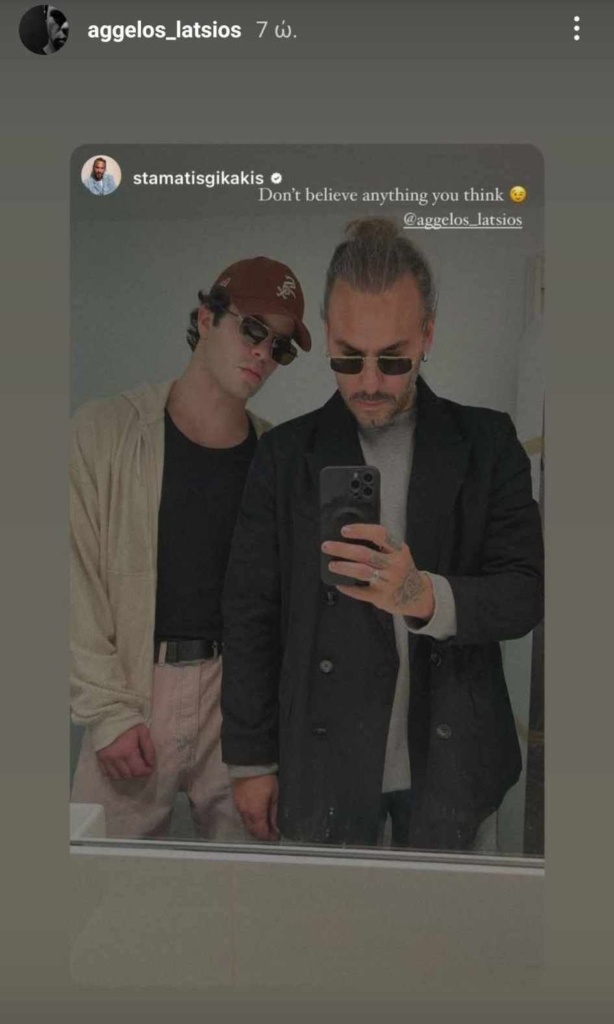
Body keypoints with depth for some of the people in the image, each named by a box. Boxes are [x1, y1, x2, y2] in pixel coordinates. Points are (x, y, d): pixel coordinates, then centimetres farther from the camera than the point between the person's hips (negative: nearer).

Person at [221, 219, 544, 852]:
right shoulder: (286, 454, -4)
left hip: (450, 763, 1)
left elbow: (526, 593, -8)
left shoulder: (486, 443, -3)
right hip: (321, 769, 0)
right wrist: (250, 759, 0)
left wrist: (426, 596, -28)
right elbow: (250, 618, -2)